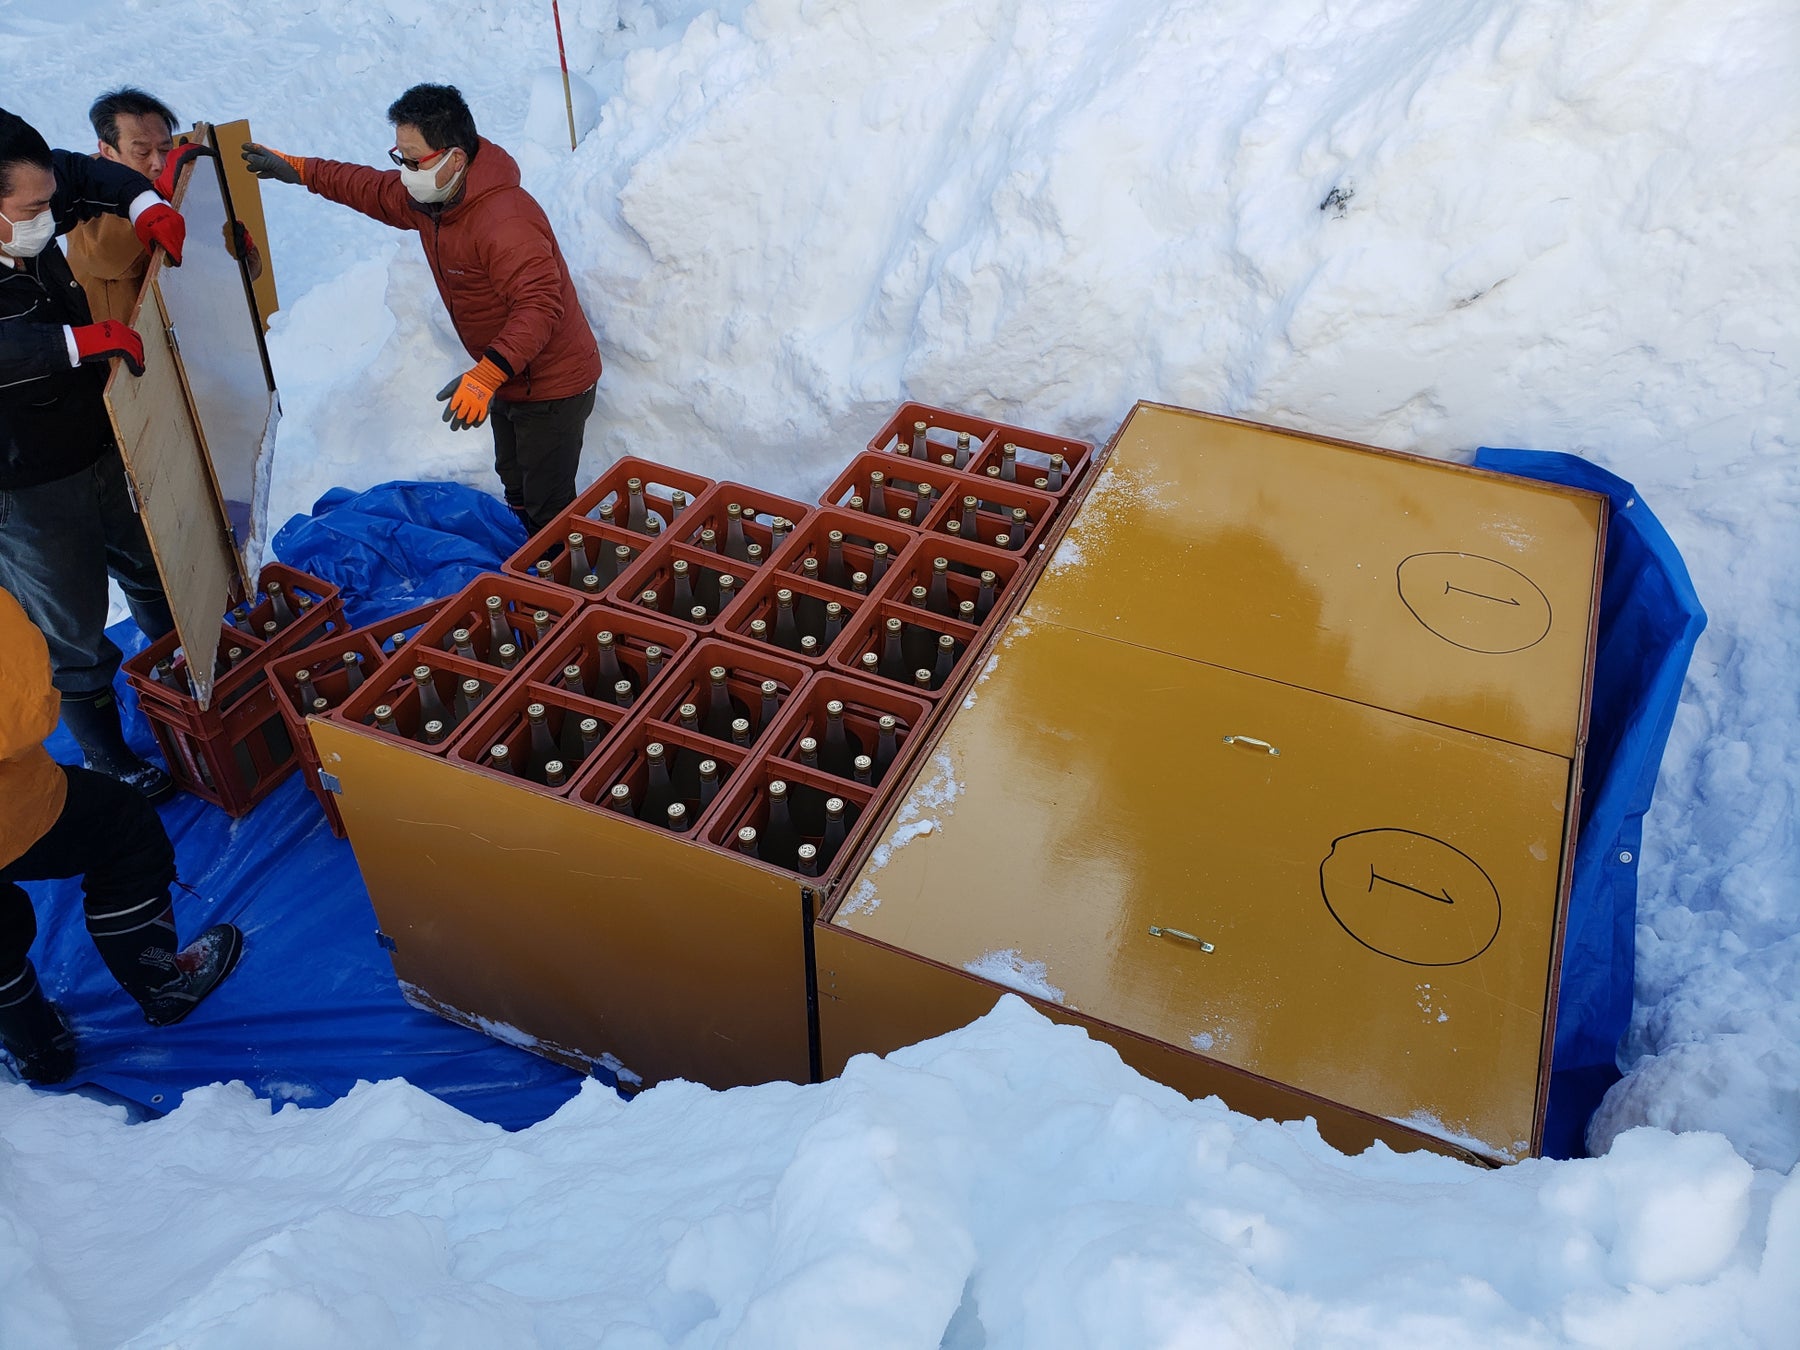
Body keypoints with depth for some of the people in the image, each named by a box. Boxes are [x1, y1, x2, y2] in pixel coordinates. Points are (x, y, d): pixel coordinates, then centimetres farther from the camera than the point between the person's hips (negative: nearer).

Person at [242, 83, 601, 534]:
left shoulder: (505, 222, -33)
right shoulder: (428, 197, -1)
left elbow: (539, 305, -42)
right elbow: (373, 189, 19)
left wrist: (486, 375, -50)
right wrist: (297, 170, 19)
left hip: (552, 386, -10)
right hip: (508, 378, 10)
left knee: (549, 510, 0)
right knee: (517, 491, 26)